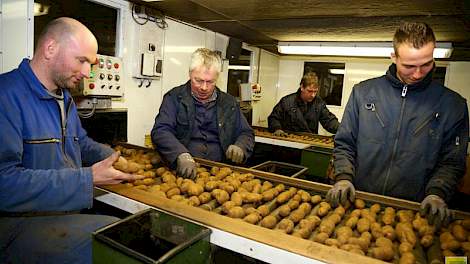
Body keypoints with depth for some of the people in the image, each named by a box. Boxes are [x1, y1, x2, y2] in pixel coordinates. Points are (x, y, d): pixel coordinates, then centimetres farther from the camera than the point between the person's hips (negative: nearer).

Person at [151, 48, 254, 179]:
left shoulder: (229, 102, 13)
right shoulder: (174, 98, 4)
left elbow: (247, 133, 19)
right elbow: (160, 131, -6)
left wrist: (240, 147, -5)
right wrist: (181, 155, -25)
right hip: (182, 172, -2)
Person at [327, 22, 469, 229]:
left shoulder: (453, 105, -2)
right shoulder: (363, 92, -3)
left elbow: (452, 163, 2)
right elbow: (344, 144, 2)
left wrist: (436, 193, -14)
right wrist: (344, 177, -12)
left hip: (413, 210, 0)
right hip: (359, 202, 1)